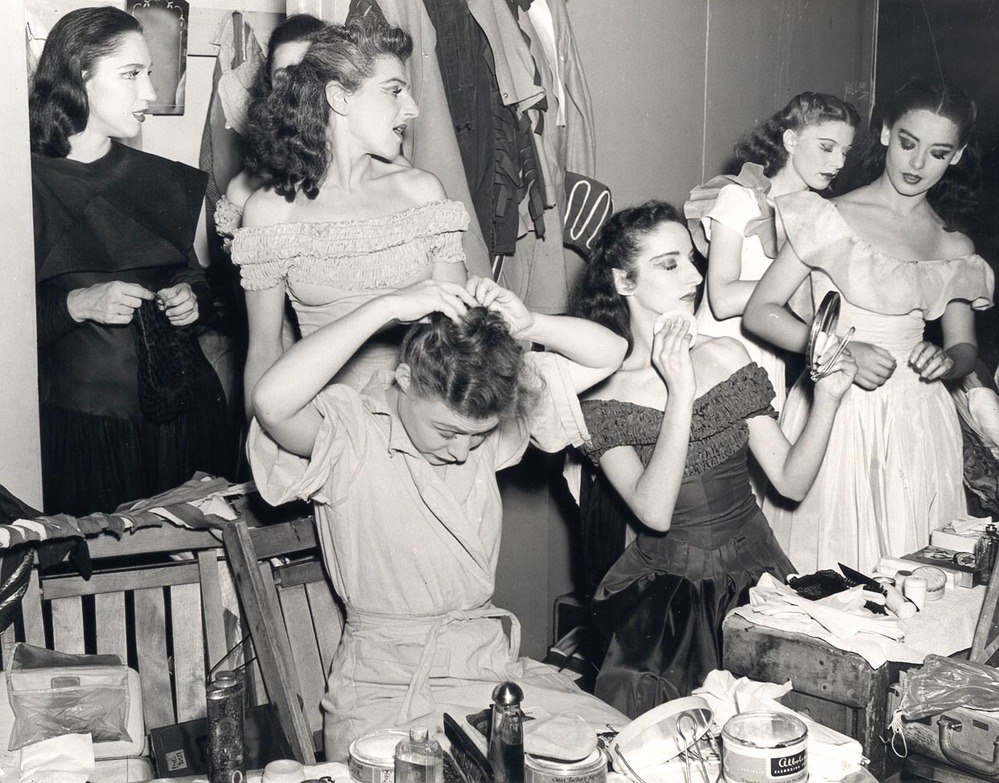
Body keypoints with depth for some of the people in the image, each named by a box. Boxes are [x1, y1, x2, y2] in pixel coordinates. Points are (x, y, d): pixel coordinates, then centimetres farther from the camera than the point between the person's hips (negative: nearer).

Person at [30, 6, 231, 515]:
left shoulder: (163, 181, 9)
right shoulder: (27, 184, -4)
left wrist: (191, 299, 2)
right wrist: (76, 305, -18)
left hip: (184, 411, 4)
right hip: (81, 422, -4)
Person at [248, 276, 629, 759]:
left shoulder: (484, 415, 1)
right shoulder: (348, 432, -13)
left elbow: (608, 353, 3)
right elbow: (272, 402, -36)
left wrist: (527, 325, -16)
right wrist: (388, 308, -30)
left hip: (490, 661, 5)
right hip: (385, 688, -4)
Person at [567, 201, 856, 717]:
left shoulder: (726, 357, 3)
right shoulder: (602, 394, -6)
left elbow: (790, 480, 3)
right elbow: (655, 513, -20)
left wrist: (826, 399, -13)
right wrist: (681, 390, -22)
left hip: (754, 577, 3)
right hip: (666, 594, -3)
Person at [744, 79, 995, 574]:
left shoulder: (955, 250, 11)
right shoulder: (833, 220, -3)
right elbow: (759, 312, -7)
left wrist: (947, 360, -7)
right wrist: (841, 350, -19)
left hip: (917, 421, 4)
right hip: (838, 415, -4)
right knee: (828, 576, -3)